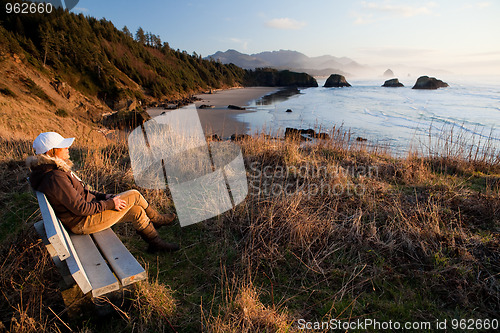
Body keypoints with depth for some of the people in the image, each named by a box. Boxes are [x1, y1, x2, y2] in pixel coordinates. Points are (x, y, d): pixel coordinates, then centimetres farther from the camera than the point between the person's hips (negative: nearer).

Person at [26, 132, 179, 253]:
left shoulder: (55, 169, 6)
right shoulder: (55, 178, -28)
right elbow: (80, 208, -26)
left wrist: (103, 196, 7)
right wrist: (109, 204, -17)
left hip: (90, 207, 10)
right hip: (83, 223, -10)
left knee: (137, 211, 6)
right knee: (134, 195, -10)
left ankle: (155, 243, 24)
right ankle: (156, 219, 14)